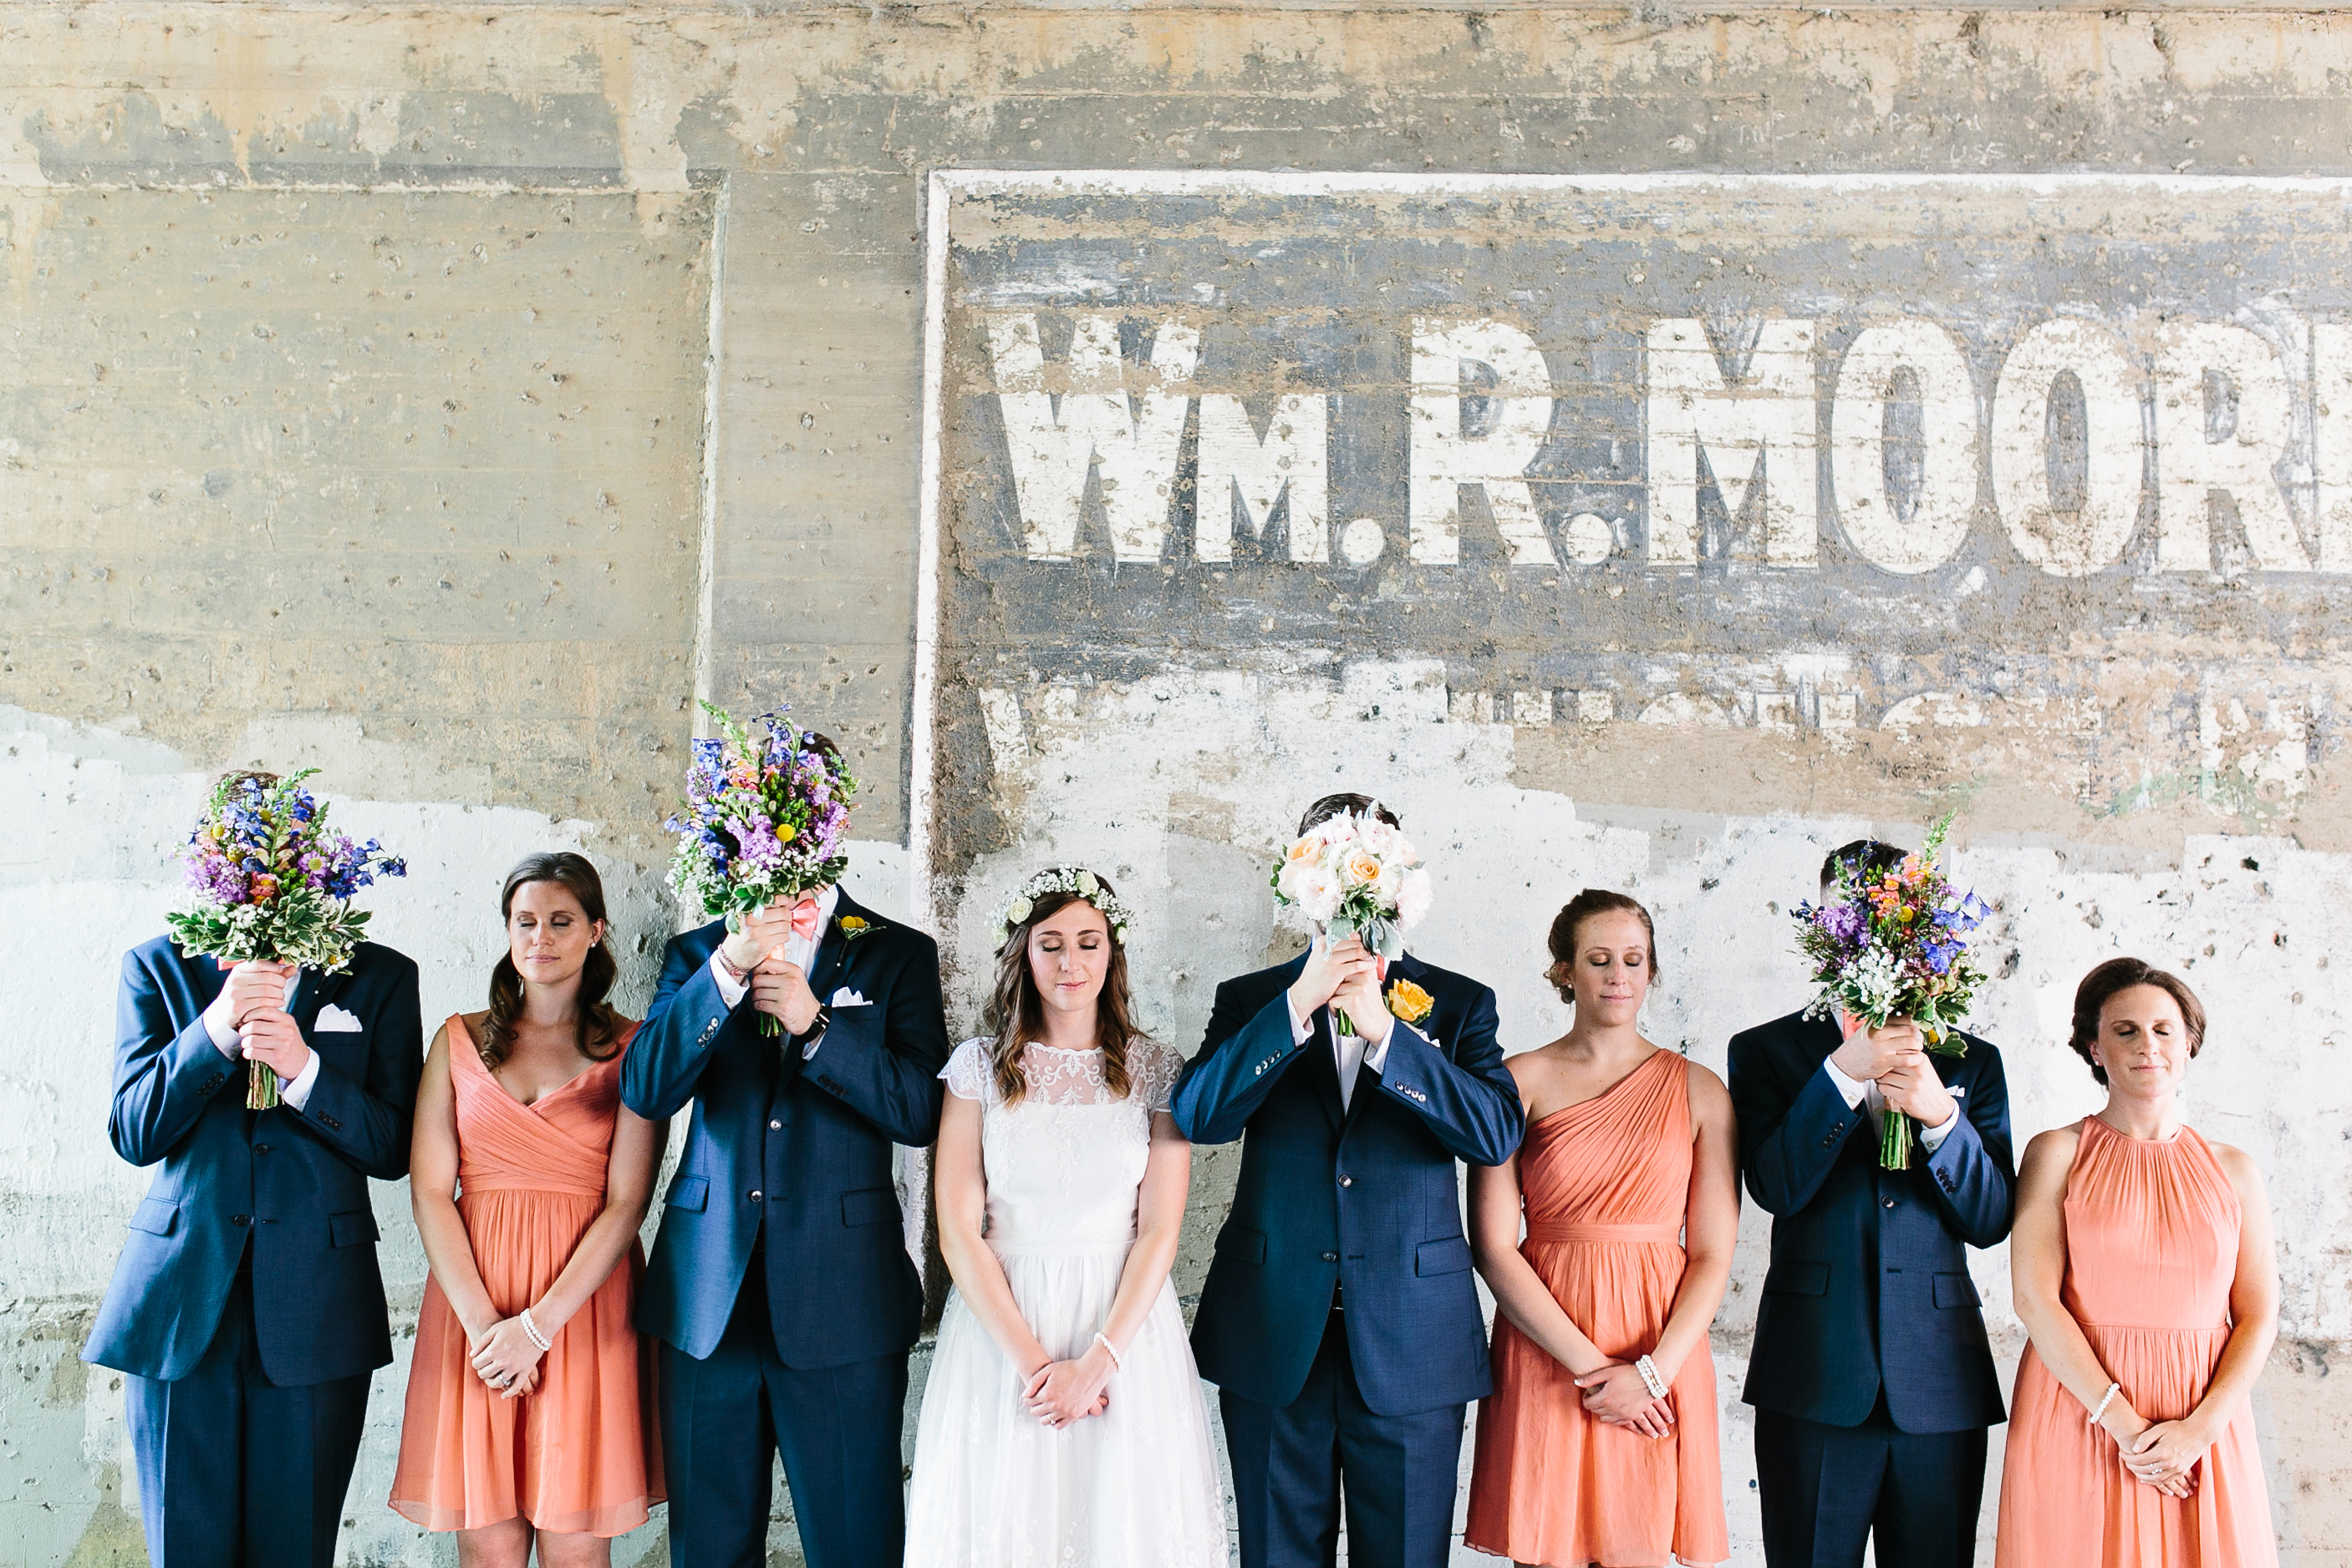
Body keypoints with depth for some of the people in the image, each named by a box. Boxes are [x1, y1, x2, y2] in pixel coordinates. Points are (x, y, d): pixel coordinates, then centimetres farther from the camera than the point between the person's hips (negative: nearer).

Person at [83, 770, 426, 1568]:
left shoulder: (378, 977, 4)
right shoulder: (156, 966, 6)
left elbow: (394, 1147, 0)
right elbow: (133, 1131, -2)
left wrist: (302, 1067, -16)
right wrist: (215, 1031, -17)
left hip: (315, 1314, 0)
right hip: (180, 1306, 1)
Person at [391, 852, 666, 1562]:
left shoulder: (630, 1048, 3)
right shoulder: (459, 1041, 10)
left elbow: (626, 1205, -4)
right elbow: (429, 1191, 2)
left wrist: (537, 1325, -13)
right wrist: (482, 1321, -10)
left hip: (584, 1305, -1)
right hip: (473, 1300, 2)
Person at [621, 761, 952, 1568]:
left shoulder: (898, 954, 4)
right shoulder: (698, 952, 9)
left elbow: (921, 1112, -6)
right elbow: (644, 1090, -6)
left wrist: (815, 1022, -16)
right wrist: (728, 967, -17)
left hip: (843, 1294, -2)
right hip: (708, 1297, 2)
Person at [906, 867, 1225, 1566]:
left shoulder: (1155, 1071, 1)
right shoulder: (979, 1066, 0)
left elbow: (1159, 1231, -3)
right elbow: (959, 1232, -4)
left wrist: (1097, 1362, -13)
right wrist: (1032, 1362, -12)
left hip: (1124, 1321, 0)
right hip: (1000, 1323, 0)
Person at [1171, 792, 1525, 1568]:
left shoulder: (1458, 1003, 5)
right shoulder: (1251, 1001, 6)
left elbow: (1498, 1132, -10)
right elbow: (1195, 1116, -10)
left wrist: (1383, 1029, -17)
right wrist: (1299, 1005, -18)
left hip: (1410, 1346, 0)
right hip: (1274, 1339, 1)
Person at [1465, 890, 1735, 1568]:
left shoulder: (1697, 1090, 5)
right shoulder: (1520, 1081, 0)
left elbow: (1713, 1254, 2)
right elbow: (1493, 1246, -5)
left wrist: (1652, 1372, -10)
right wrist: (1589, 1365, -11)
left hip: (1659, 1362, 1)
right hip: (1543, 1361, -1)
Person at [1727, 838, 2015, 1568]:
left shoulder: (1971, 1061, 10)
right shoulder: (1766, 1051, 4)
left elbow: (1992, 1219, 2)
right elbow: (1777, 1187, -10)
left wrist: (1941, 1114, -13)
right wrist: (1846, 1072, -18)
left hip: (1942, 1383, 2)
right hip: (1815, 1379, -2)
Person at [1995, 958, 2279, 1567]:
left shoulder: (2234, 1171, 8)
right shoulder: (2057, 1152, 0)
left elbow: (2258, 1318, 4)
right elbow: (2035, 1299, -8)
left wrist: (2200, 1428, -9)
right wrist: (2124, 1424, -14)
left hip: (2203, 1430, 2)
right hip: (2078, 1417, -2)